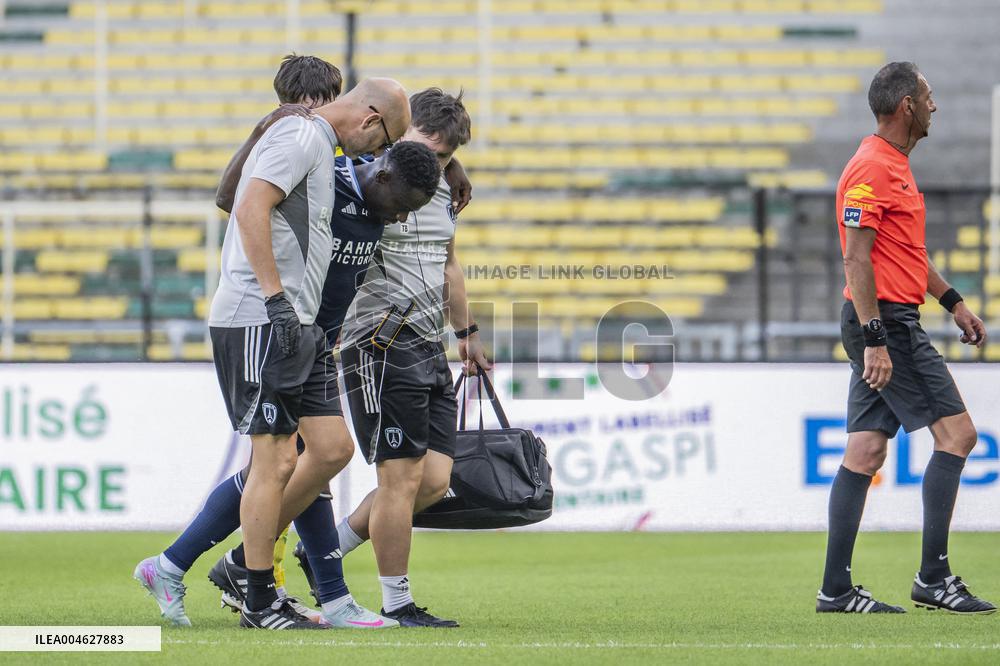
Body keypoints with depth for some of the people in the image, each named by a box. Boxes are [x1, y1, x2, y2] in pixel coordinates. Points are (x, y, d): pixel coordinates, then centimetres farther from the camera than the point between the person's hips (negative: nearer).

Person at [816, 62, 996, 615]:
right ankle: (933, 578, -8)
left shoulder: (894, 165, 17)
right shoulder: (872, 169, -15)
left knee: (866, 452, 7)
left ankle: (836, 590, 6)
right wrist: (875, 339, -23)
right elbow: (856, 259, -20)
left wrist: (952, 301, 26)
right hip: (886, 321, -10)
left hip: (883, 325, 10)